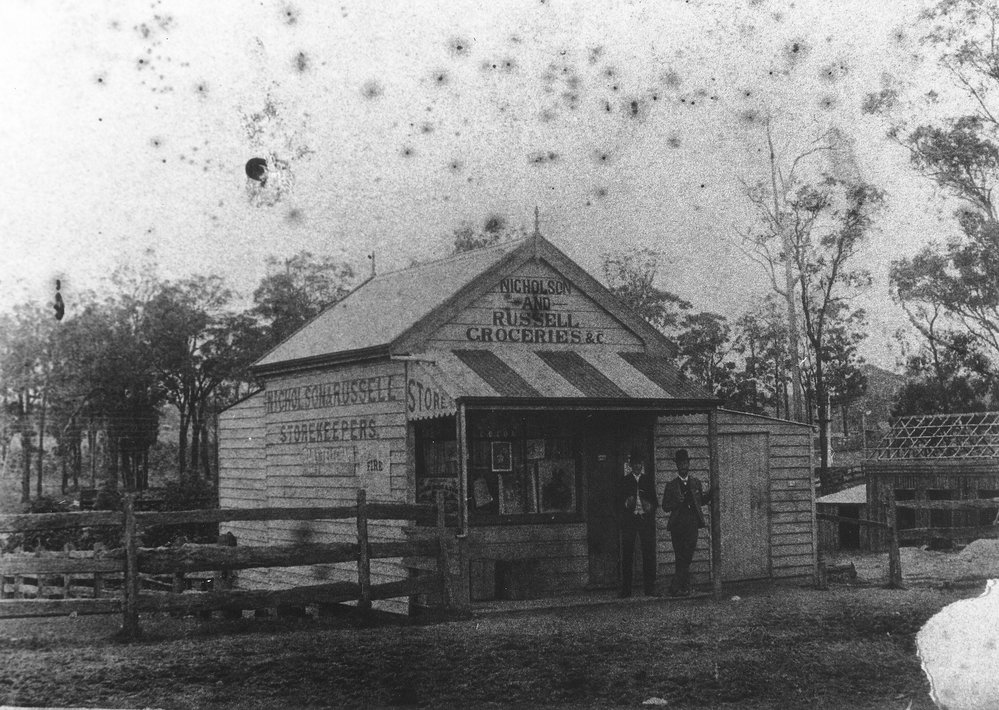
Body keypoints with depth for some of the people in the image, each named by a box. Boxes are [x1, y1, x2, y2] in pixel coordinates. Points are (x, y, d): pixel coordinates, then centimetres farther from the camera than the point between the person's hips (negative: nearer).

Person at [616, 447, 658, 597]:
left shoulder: (648, 479, 13)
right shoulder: (624, 481, 10)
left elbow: (655, 500, 14)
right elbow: (619, 503, 8)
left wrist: (651, 506, -7)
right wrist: (626, 503, -13)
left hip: (646, 519, 1)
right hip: (629, 520, -1)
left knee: (649, 554, -3)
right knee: (627, 554, -3)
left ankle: (649, 588, 0)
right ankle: (625, 589, -1)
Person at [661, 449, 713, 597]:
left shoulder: (696, 483, 13)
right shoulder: (671, 486, 5)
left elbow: (702, 500, 22)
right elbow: (665, 507, 3)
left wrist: (712, 491, 8)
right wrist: (676, 502, -15)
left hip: (692, 525, 1)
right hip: (677, 526, -1)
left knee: (686, 558, -7)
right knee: (681, 559, 0)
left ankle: (676, 587, -2)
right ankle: (685, 588, 6)